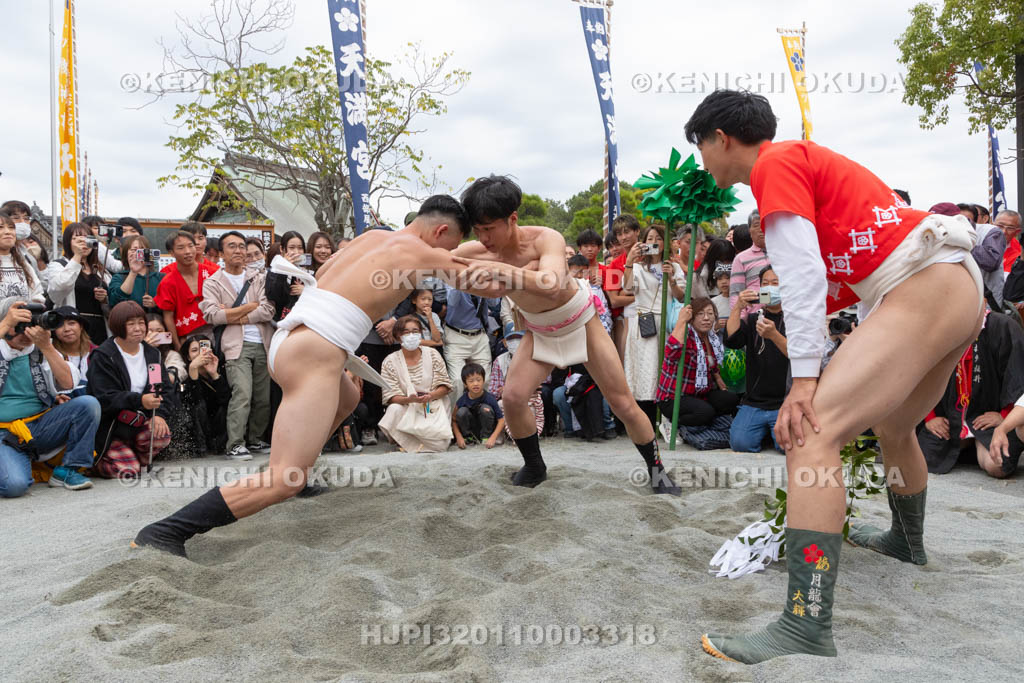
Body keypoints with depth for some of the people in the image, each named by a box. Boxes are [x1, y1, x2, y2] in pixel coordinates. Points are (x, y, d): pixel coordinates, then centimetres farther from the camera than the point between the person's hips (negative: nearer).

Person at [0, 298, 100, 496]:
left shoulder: (41, 351, 8)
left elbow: (68, 383, -6)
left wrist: (45, 346, -15)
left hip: (41, 425, 4)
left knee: (88, 404, -21)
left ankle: (67, 470, -9)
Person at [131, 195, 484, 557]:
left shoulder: (372, 235, 21)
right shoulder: (423, 253, 1)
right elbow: (492, 287, 7)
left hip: (287, 341, 9)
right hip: (314, 354, -9)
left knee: (348, 399, 37)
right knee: (285, 482, -12)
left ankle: (298, 473, 35)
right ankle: (163, 532, -15)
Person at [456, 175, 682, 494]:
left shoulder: (545, 238, -33)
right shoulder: (479, 252, -21)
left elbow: (552, 285, -52)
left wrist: (504, 270, -65)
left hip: (581, 323, -3)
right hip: (540, 332, 3)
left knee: (624, 405, 0)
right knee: (512, 397, -16)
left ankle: (656, 469, 23)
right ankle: (534, 467, 9)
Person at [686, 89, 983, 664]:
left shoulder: (774, 163, -4)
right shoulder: (809, 160, 25)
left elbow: (802, 272, -16)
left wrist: (804, 379, -19)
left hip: (924, 287, -11)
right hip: (960, 289, 11)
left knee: (811, 434, -22)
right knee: (894, 424, 30)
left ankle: (807, 632, -28)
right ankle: (907, 541, 53)